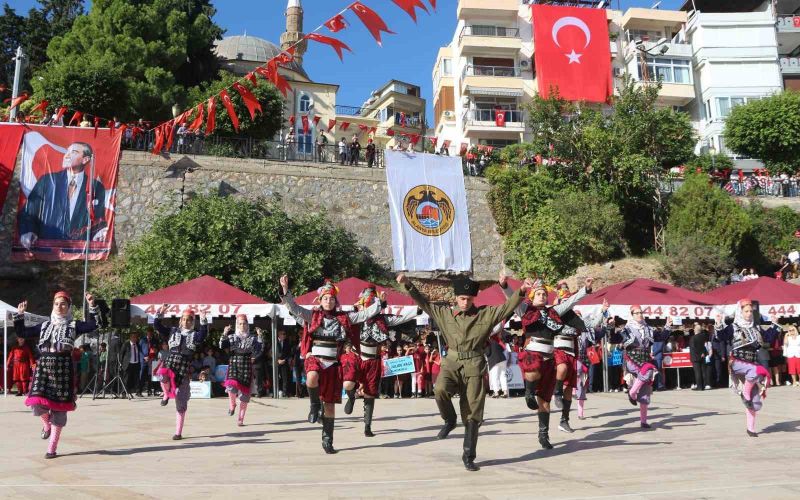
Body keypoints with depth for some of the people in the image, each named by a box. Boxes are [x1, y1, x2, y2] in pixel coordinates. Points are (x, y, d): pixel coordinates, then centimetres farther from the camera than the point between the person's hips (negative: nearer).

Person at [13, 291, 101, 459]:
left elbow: (94, 325, -9)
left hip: (63, 367, -2)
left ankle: (52, 448, 11)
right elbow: (22, 333, 18)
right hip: (43, 366, 2)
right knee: (37, 403, -13)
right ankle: (46, 422, 25)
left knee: (59, 406, 1)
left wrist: (92, 306, -17)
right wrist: (20, 315, 10)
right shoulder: (44, 326, 16)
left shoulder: (73, 326, 5)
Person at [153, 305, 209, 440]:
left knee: (181, 401, 1)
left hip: (184, 369, -1)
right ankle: (166, 394, -5)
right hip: (170, 363, 1)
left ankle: (178, 432, 11)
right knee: (163, 375, -38)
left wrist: (203, 319, -27)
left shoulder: (195, 335, 5)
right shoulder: (173, 331, 13)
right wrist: (160, 312, -6)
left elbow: (204, 333, -17)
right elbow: (157, 326, 6)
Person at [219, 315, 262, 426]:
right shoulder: (232, 337, 9)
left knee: (244, 391, 0)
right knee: (232, 386, -23)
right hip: (234, 364, 0)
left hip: (247, 364, 1)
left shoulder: (252, 338, 8)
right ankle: (232, 404, 11)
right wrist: (224, 334, -13)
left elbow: (259, 350, 3)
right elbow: (221, 346, -5)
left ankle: (241, 418, 11)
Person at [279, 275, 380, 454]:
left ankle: (327, 440, 19)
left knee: (330, 403, 5)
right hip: (315, 359, -2)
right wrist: (285, 289, -19)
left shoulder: (344, 318, 9)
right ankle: (314, 405, -9)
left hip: (333, 363, 2)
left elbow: (367, 313, 10)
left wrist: (379, 301, 4)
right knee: (312, 377, -39)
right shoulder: (312, 315, 4)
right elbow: (293, 307, -7)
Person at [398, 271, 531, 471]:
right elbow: (424, 303, 11)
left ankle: (469, 457, 16)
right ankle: (449, 420, -1)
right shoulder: (445, 314, 9)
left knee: (472, 415, 2)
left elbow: (508, 307, 0)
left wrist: (521, 292, -16)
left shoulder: (486, 314, 5)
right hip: (452, 363, 1)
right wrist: (408, 285, 1)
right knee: (440, 389, -32)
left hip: (474, 366, 0)